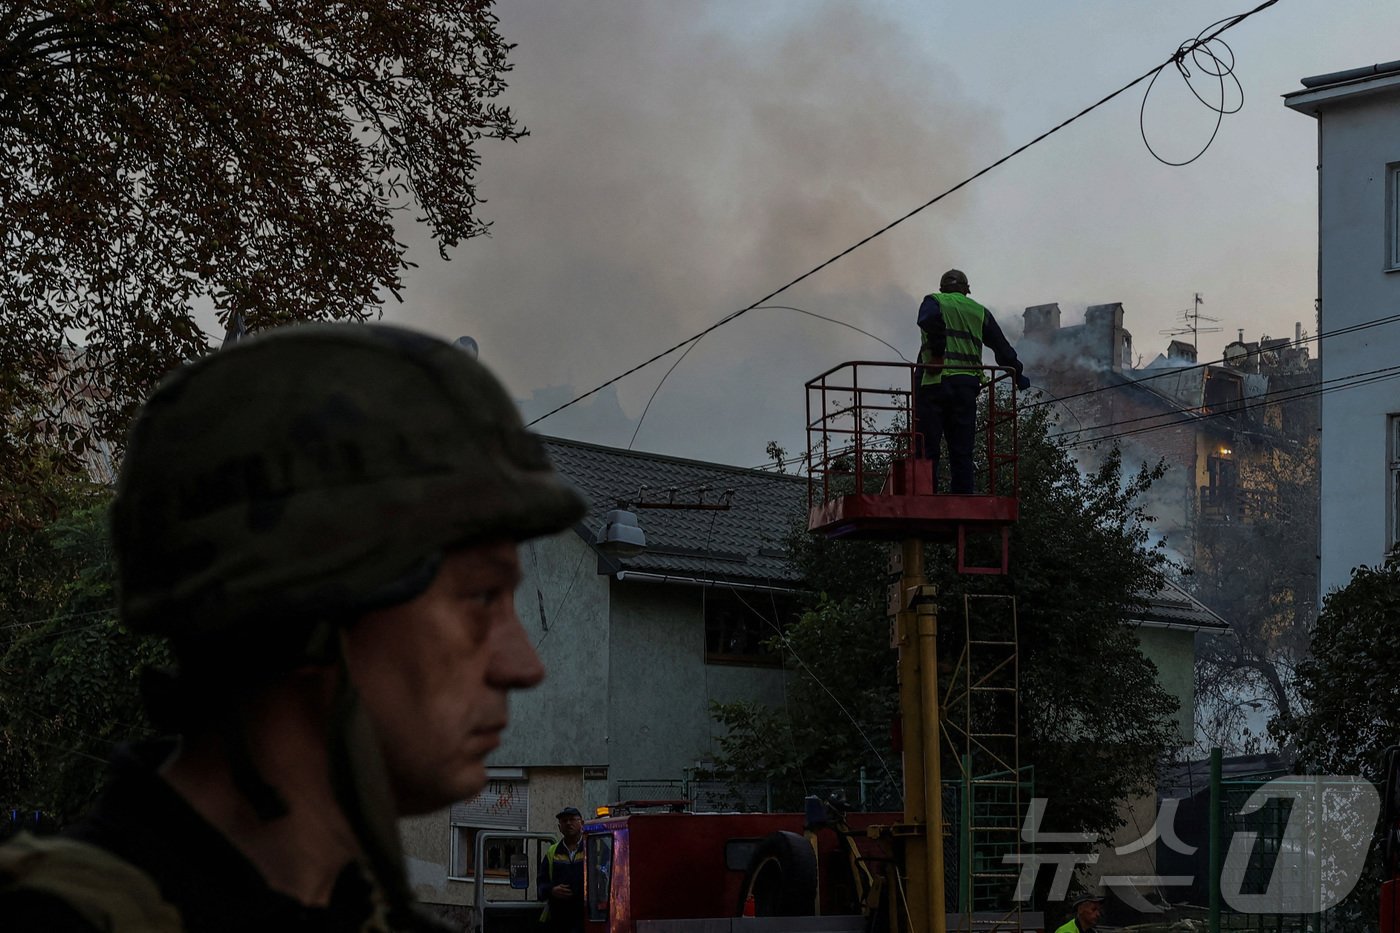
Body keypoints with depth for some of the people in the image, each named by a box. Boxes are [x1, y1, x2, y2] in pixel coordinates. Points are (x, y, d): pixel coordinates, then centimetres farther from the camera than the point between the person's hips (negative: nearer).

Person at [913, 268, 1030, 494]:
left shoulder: (934, 302, 9)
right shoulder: (979, 312, 20)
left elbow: (930, 318, -17)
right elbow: (1003, 348, 18)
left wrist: (937, 353, -13)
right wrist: (1017, 376, 29)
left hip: (935, 381, -3)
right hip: (967, 384, 3)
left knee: (926, 449, -4)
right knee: (962, 452, 6)